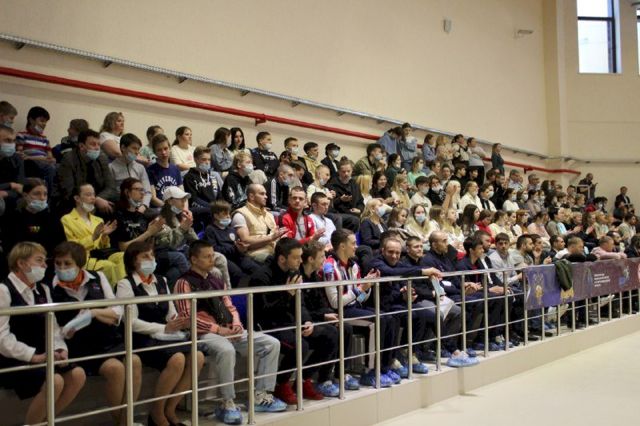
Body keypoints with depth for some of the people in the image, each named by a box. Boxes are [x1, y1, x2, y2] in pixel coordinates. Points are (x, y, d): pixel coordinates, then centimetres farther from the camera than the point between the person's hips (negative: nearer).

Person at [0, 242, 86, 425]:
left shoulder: (43, 290, 14)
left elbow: (52, 326, 12)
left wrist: (60, 348, -7)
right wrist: (33, 356, -21)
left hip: (40, 356, 7)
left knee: (77, 374, -12)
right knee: (54, 381, -28)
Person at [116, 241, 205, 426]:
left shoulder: (161, 281, 17)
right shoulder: (126, 284, -1)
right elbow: (131, 323, -10)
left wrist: (182, 323, -9)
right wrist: (164, 328, -17)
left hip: (165, 337, 6)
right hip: (141, 340, -6)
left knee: (197, 356, -21)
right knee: (177, 360, -31)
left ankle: (169, 409, -6)